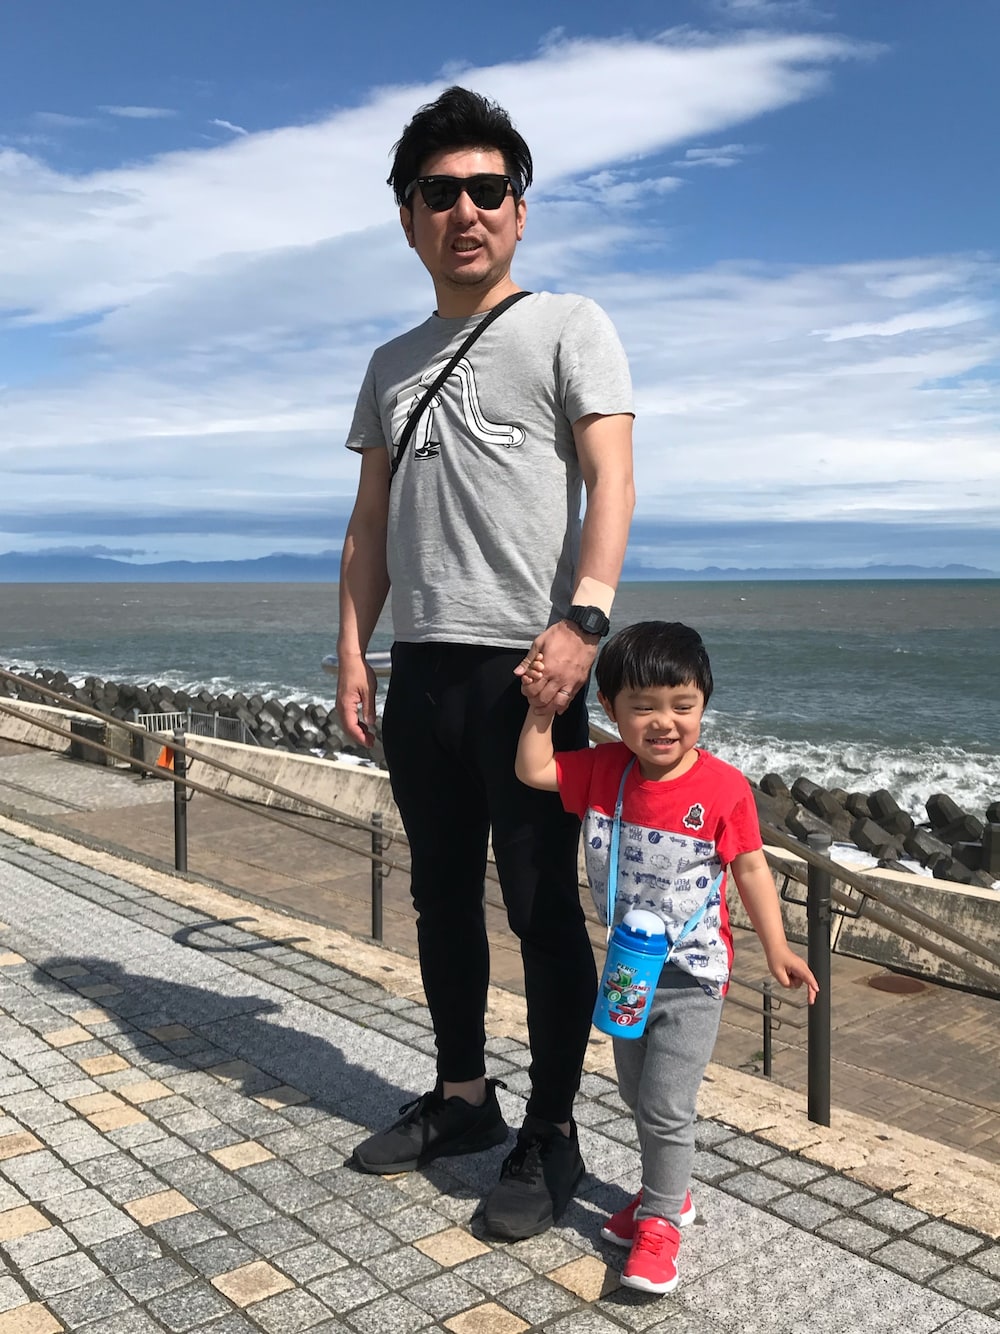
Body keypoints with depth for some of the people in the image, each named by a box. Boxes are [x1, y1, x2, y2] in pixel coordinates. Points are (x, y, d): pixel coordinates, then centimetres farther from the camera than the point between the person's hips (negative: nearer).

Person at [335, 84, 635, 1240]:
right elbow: (371, 522, 18)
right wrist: (352, 651, 9)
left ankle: (552, 1136, 14)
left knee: (543, 908, 0)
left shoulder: (568, 326, 2)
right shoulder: (393, 365, 18)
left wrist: (582, 620, -25)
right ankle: (462, 1099, 30)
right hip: (420, 669, 6)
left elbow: (610, 481, -11)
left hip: (527, 665, -6)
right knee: (441, 896, 14)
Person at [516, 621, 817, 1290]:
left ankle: (659, 1221, 19)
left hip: (692, 977, -5)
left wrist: (777, 948, -9)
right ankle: (669, 1190, 43)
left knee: (667, 1106, -2)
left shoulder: (724, 786, -18)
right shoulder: (603, 770, -8)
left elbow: (750, 868, -10)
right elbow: (533, 771, -4)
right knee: (638, 1095, 21)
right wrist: (543, 707, -13)